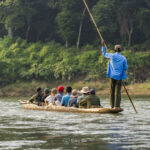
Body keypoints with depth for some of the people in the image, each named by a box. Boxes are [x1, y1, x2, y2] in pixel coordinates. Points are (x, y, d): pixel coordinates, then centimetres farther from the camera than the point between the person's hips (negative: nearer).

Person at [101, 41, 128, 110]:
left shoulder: (112, 56, -2)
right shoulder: (123, 58, -2)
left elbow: (104, 54, 17)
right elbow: (126, 67, 2)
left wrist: (103, 46, 28)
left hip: (112, 76, 1)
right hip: (119, 76, -1)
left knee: (112, 91, 9)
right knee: (118, 91, -2)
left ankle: (112, 105, 11)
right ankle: (117, 106, -10)